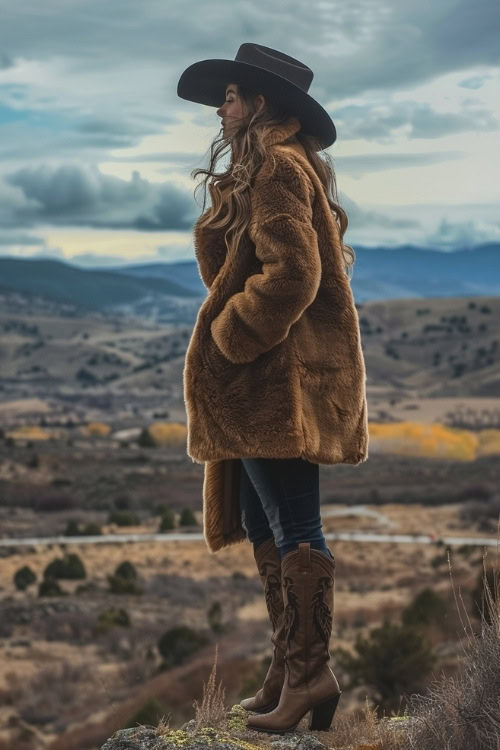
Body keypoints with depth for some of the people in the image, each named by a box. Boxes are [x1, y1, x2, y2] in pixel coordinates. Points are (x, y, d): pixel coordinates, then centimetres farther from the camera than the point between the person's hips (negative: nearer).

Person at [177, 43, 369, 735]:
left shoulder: (275, 168, -10)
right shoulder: (290, 168, 21)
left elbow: (290, 274, -20)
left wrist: (230, 336, -12)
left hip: (276, 377, -11)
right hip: (271, 380, 11)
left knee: (293, 528, -8)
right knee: (267, 528, 12)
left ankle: (309, 672, -4)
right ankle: (289, 675, 18)